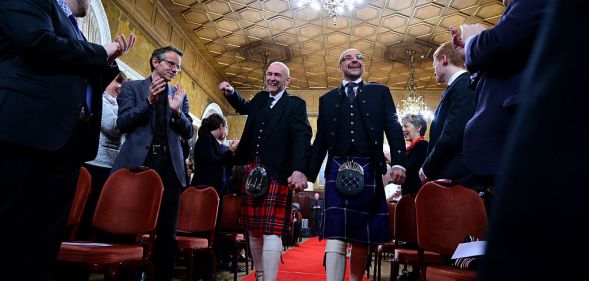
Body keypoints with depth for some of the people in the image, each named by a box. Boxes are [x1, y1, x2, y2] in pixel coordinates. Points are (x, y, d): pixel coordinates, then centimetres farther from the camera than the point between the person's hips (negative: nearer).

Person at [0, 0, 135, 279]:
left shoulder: (75, 30, 28)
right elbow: (40, 42, -16)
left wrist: (110, 59, 13)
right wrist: (100, 52, -4)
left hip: (67, 141, 8)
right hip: (28, 134, -8)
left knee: (45, 239, 9)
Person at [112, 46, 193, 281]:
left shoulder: (180, 95, 16)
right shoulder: (132, 87, 8)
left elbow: (188, 133, 9)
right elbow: (122, 124, -4)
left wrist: (177, 111, -9)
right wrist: (149, 102, -15)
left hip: (169, 166, 3)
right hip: (138, 163, -2)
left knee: (167, 231, 5)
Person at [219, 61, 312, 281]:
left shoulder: (296, 105, 0)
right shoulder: (260, 98, 18)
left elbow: (302, 138, -13)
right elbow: (244, 107, 42)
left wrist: (299, 170, -29)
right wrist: (231, 93, 21)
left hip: (277, 174, -6)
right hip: (252, 172, 6)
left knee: (271, 231, -10)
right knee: (253, 229, 13)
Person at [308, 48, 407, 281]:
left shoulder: (380, 92, 14)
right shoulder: (327, 99, 17)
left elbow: (394, 128, 5)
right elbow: (320, 141, 15)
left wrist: (398, 163, -9)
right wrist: (308, 174, 9)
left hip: (369, 171, 0)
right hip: (337, 170, 0)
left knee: (362, 235, 8)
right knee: (335, 234, -8)